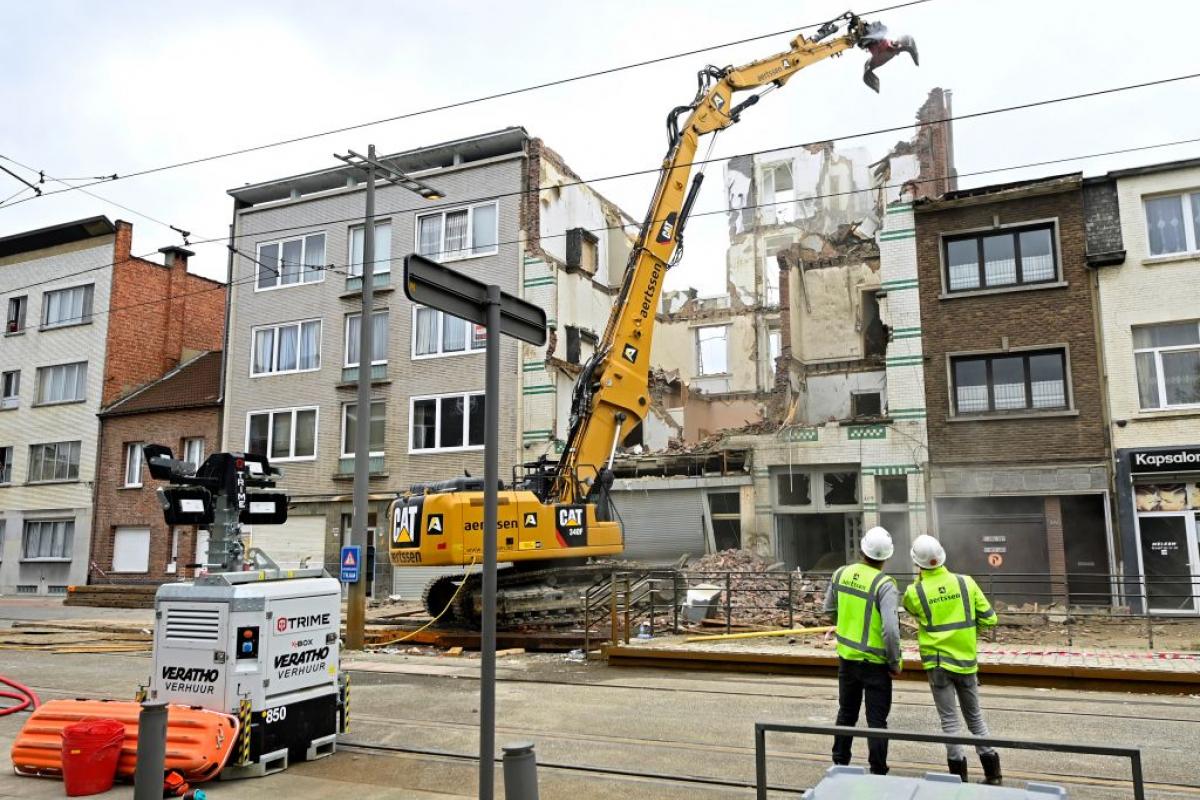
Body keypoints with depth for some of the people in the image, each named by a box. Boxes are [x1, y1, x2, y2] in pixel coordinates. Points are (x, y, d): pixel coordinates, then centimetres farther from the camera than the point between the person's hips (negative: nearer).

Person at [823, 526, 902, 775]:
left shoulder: (841, 574, -4)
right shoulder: (885, 585, -20)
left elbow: (829, 609, 9)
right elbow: (891, 629, -26)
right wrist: (894, 663, -12)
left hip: (847, 658, 5)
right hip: (875, 663, -5)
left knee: (846, 713, 20)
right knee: (876, 721, 7)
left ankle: (840, 764, 31)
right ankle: (878, 773, 12)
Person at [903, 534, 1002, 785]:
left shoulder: (914, 592, -12)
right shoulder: (966, 582, -7)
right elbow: (989, 618, -2)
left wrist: (919, 580, 10)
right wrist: (966, 628, 12)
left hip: (937, 662, -2)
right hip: (966, 659, 2)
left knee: (950, 720, 7)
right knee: (975, 717, 18)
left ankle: (960, 776, 9)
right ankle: (992, 773, 21)